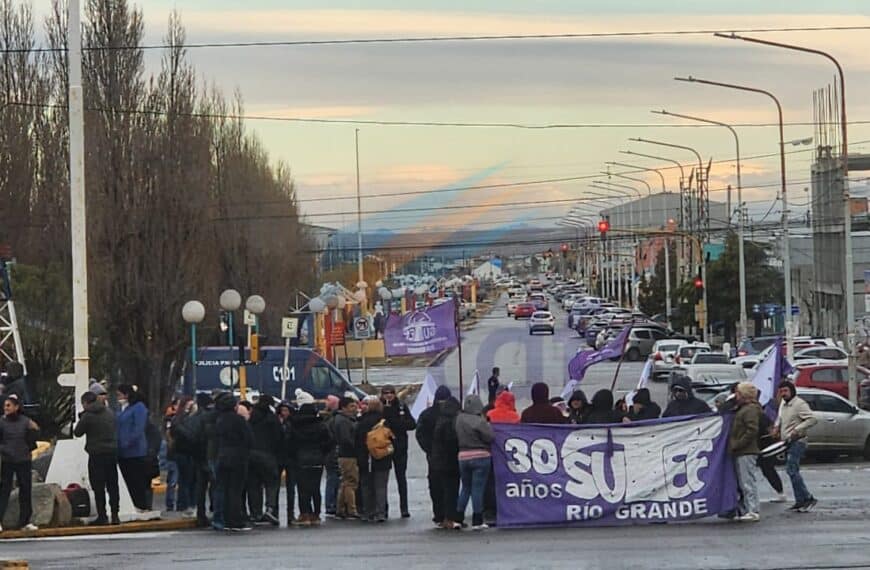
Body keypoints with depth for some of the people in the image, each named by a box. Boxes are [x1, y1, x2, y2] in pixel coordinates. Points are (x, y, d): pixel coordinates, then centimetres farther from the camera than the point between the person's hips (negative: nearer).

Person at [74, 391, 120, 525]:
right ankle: (115, 515, 10)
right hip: (112, 452, 6)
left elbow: (77, 432, -1)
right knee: (112, 485, 10)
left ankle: (102, 516, -2)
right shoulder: (109, 412, 9)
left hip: (97, 455, -6)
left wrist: (81, 419, 11)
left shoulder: (87, 416, -9)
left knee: (98, 487, -1)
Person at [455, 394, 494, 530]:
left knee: (465, 488, 16)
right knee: (478, 488, -1)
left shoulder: (459, 419, 1)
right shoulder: (479, 421, -16)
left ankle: (458, 518, 15)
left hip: (463, 456, 5)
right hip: (481, 456, -5)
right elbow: (490, 437, -14)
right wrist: (488, 425, 0)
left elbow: (457, 438, 9)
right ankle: (477, 521, 0)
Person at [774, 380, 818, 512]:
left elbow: (812, 419, -21)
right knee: (793, 471, 10)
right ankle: (800, 501, 15)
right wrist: (777, 426, 14)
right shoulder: (783, 404, 14)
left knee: (791, 469, -18)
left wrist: (797, 429, -26)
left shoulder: (799, 404, -13)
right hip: (787, 442, 9)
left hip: (797, 441, -9)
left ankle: (807, 498, -17)